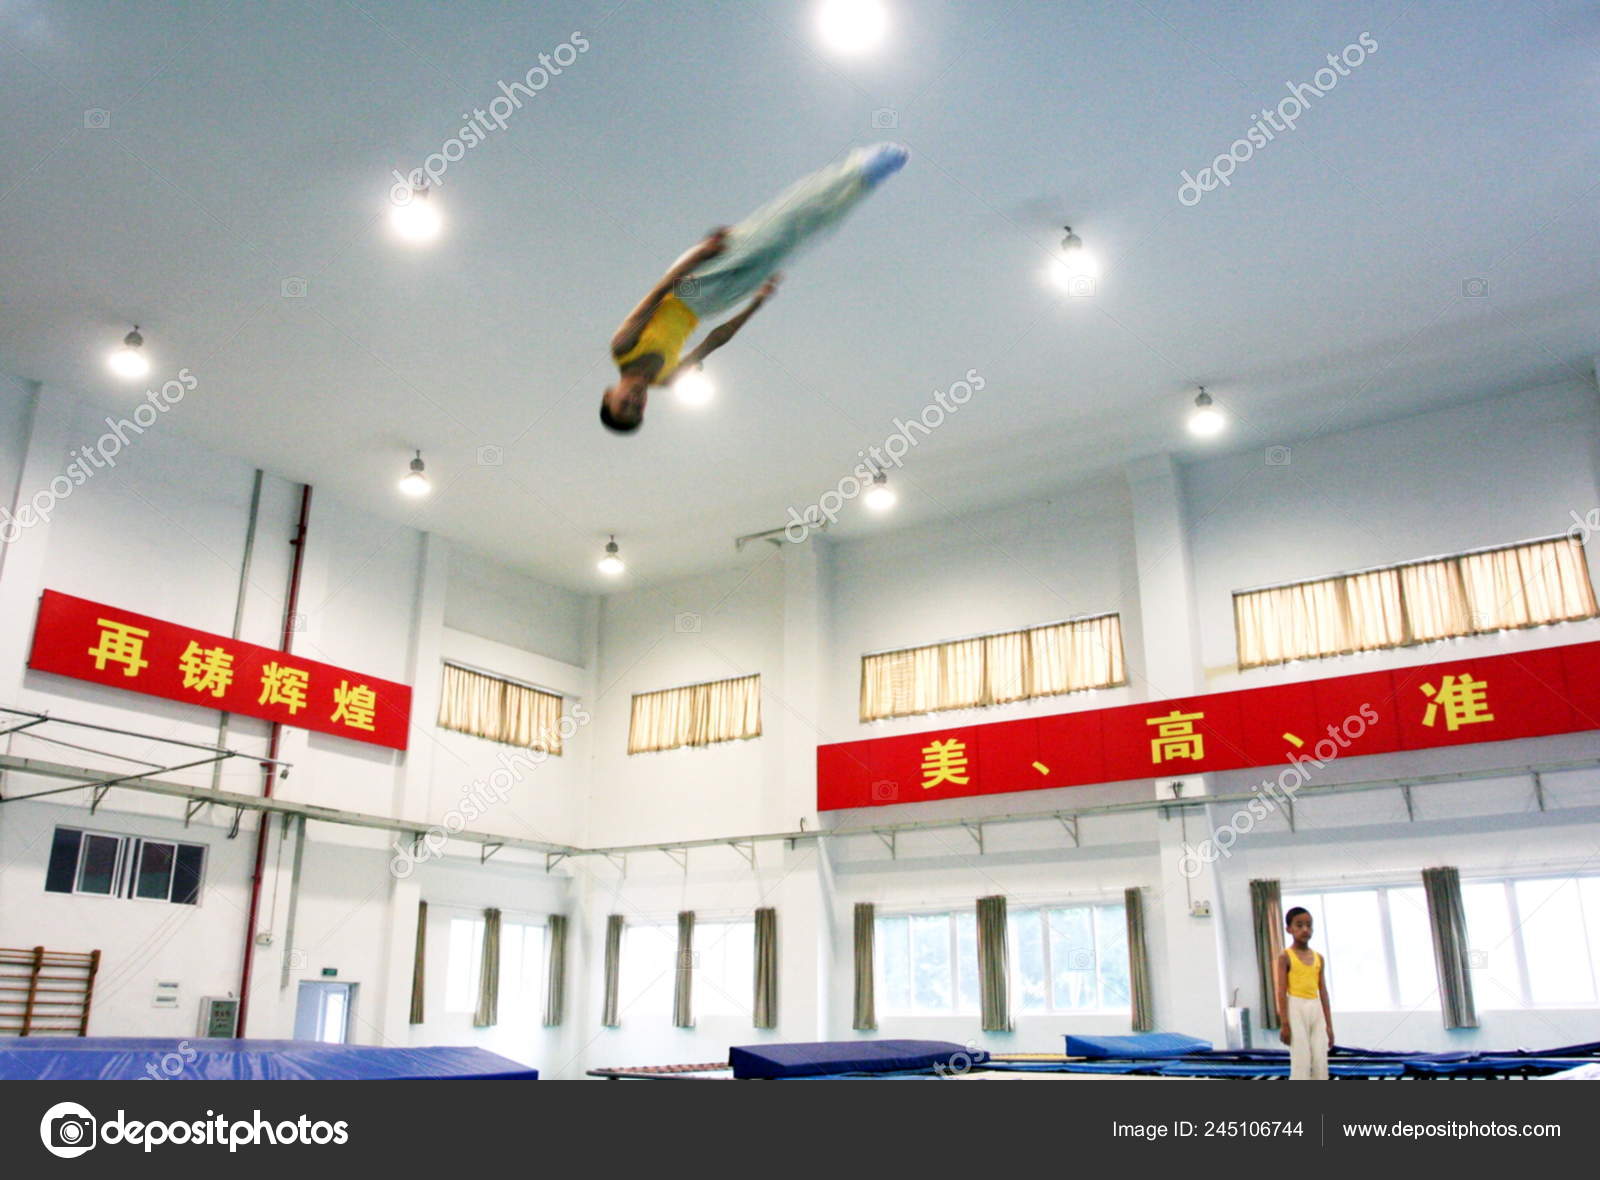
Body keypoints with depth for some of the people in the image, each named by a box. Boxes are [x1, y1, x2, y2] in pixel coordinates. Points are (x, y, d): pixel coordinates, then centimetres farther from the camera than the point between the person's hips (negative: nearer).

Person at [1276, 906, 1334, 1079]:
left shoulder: (1318, 958, 12)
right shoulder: (1285, 956, -3)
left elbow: (1323, 992, 12)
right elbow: (1282, 991, -7)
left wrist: (1329, 1025, 10)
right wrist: (1284, 1024, -12)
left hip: (1316, 1010, 5)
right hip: (1296, 1009, -5)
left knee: (1321, 1063, 3)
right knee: (1301, 1062, -7)